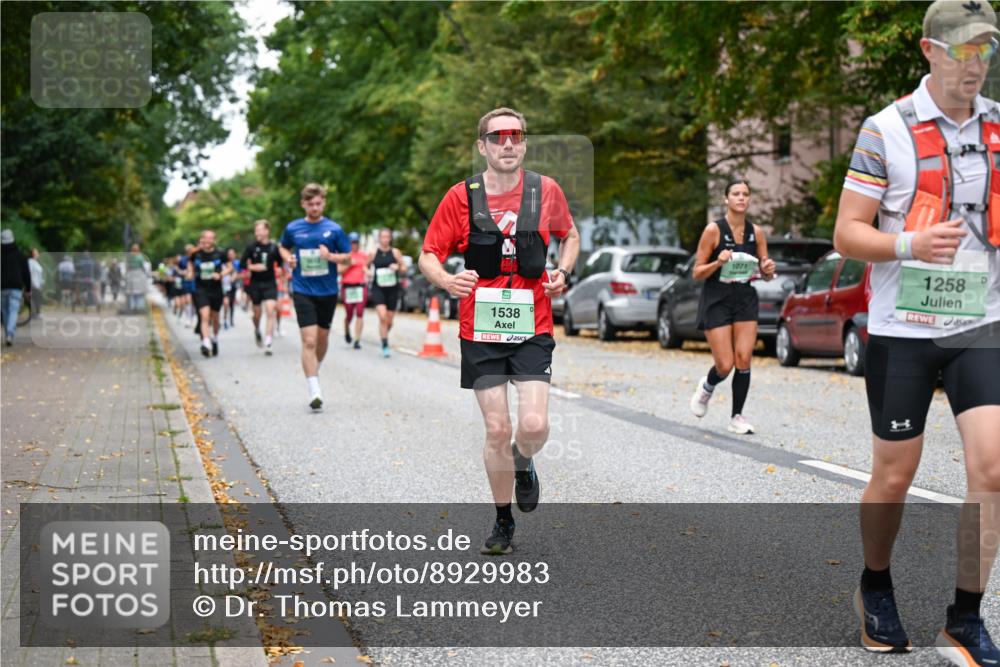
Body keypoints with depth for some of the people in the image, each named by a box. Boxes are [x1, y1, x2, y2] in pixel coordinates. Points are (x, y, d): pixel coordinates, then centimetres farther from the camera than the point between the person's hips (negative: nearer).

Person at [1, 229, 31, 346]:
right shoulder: (20, 255, 2)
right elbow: (26, 273, 2)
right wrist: (28, 289, 8)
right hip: (16, 287, -1)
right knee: (13, 312, -7)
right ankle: (10, 335, -26)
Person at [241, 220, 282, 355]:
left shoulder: (274, 247, -1)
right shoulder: (251, 247, -1)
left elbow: (280, 264, 11)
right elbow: (243, 264, 3)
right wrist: (253, 267, -12)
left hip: (270, 284, -1)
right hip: (255, 283, 1)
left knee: (270, 311, -14)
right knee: (257, 313, 10)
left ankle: (267, 343, -14)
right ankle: (257, 331, 43)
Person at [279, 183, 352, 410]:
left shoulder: (334, 229, -2)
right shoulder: (293, 228, 1)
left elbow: (347, 257, 3)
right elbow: (284, 247, 21)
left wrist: (331, 256, -16)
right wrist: (288, 258, -1)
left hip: (328, 291, 1)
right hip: (303, 291, -1)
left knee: (322, 337, 14)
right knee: (309, 341, -12)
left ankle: (315, 370, 42)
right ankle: (314, 391, -14)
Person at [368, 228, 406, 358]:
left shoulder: (395, 252, 2)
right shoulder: (374, 253, 2)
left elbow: (404, 268, 7)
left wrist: (397, 267, -14)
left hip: (392, 288, 2)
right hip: (378, 288, -2)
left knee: (389, 320, 8)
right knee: (382, 316, -19)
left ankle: (384, 334, 41)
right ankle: (385, 346, -14)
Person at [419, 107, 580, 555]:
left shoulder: (546, 191, 1)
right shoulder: (461, 197, -3)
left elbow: (569, 236, 19)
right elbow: (428, 255, 1)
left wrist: (562, 271, 0)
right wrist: (447, 280, -20)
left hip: (531, 328, 0)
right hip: (480, 331, 0)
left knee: (534, 426, -13)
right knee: (497, 430, 1)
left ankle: (523, 465, 25)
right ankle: (503, 522, 22)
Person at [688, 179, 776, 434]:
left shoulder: (756, 232, 4)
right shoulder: (714, 230, -8)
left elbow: (766, 276, 12)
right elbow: (697, 273, -6)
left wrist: (768, 270, -11)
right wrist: (718, 263, -24)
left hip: (745, 300, 3)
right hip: (717, 301, -3)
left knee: (743, 361, -6)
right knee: (725, 366, -6)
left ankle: (737, 417, 7)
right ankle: (707, 386, 28)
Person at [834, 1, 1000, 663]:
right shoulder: (887, 129, -5)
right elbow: (847, 234, -6)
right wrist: (910, 244, -24)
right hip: (902, 329, -3)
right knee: (894, 477, 6)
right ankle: (876, 589, 32)